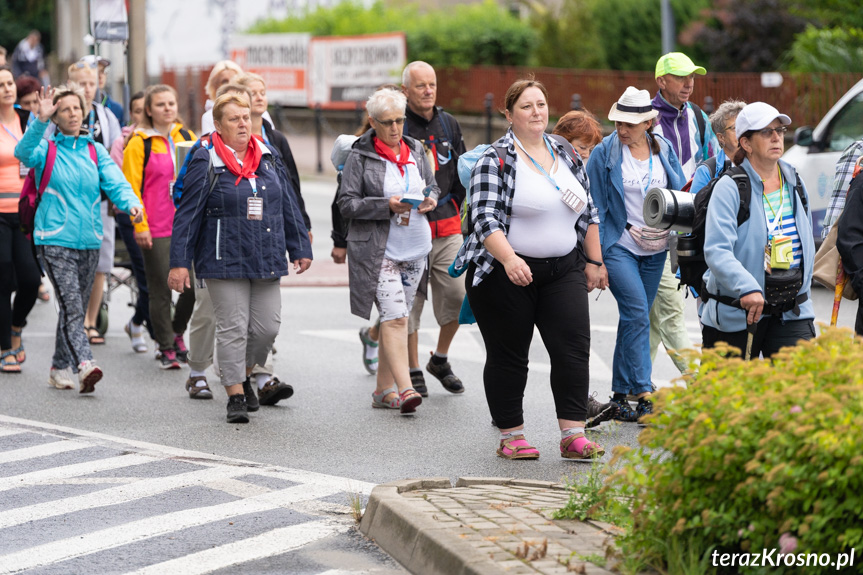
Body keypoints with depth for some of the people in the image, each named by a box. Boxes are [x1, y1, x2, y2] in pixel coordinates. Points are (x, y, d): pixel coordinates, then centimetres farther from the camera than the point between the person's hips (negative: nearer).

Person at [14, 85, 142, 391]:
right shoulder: (47, 148, 2)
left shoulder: (96, 151, 11)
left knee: (75, 308, 11)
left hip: (89, 241, 4)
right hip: (55, 240, -4)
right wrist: (41, 121, -35)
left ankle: (59, 369, 23)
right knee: (70, 306, -16)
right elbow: (24, 152, -21)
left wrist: (130, 202, -26)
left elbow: (115, 181, -4)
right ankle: (84, 365, -28)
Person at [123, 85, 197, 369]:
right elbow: (132, 187, -5)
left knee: (194, 284, 2)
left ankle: (177, 332, 28)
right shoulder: (139, 144, -3)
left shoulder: (187, 138, 11)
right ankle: (166, 348, 13)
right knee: (161, 290, 0)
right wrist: (140, 225, -11)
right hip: (156, 229, -4)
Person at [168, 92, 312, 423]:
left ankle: (245, 375, 29)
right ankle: (236, 396, 6)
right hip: (224, 259, -5)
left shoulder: (268, 157, 10)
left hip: (266, 258, 5)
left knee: (268, 326, 4)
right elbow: (187, 214, -5)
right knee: (232, 328, -2)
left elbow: (288, 206, 17)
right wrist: (179, 262, -8)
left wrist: (300, 248, 16)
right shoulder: (206, 163, -5)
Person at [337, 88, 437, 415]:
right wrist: (387, 206, -20)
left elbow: (432, 186, 22)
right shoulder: (360, 157, -5)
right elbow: (347, 204, -8)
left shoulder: (415, 151, 10)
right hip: (377, 249, -6)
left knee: (395, 317, 10)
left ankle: (384, 389, 17)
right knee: (395, 317, -14)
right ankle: (405, 389, -18)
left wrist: (431, 200, -2)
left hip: (415, 248, 6)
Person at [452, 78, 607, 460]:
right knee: (508, 356, 4)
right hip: (504, 275, -5)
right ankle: (511, 436, 14)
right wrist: (509, 259, -31)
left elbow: (588, 212, 18)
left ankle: (573, 435, -5)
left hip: (563, 271, 5)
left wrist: (593, 262, 14)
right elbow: (485, 219, -17)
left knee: (574, 348, -6)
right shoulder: (495, 160, -8)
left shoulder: (566, 155, 11)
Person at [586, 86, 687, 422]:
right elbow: (595, 207, -5)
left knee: (635, 319, 9)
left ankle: (620, 395, 17)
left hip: (655, 249, 4)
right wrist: (595, 258, -8)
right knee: (637, 314, -16)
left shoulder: (664, 149, 5)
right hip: (618, 246, -4)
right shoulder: (604, 153, -6)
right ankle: (644, 395, -17)